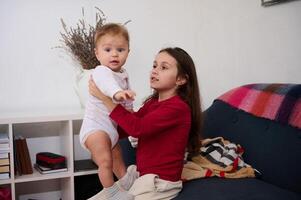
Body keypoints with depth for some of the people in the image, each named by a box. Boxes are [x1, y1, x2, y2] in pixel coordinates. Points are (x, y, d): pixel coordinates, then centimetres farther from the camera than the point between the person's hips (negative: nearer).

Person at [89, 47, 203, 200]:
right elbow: (127, 126, 7)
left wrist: (104, 97, -21)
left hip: (159, 183, -8)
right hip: (142, 175, 8)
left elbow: (137, 128, -26)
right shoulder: (152, 102, 9)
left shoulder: (177, 107, -19)